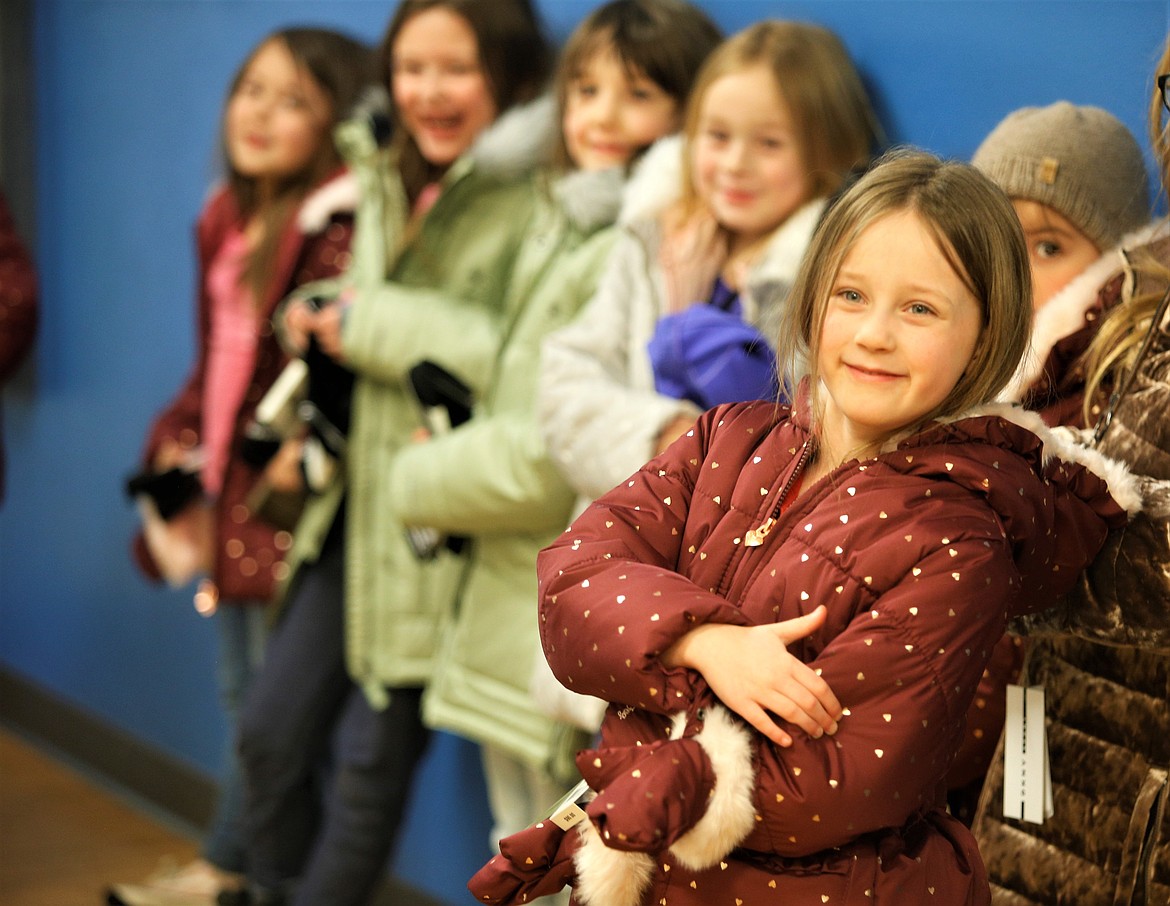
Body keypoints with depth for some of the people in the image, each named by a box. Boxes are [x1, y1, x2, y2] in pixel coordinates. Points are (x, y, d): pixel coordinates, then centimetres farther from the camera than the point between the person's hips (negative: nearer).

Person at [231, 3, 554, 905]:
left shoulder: (537, 196, -15)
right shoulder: (388, 185, 11)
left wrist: (369, 322, -18)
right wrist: (322, 316, 3)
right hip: (356, 501, 8)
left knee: (374, 760, 3)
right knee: (272, 733, 11)